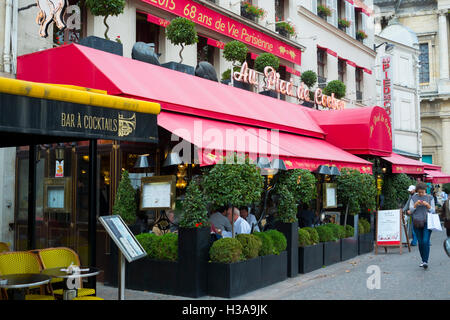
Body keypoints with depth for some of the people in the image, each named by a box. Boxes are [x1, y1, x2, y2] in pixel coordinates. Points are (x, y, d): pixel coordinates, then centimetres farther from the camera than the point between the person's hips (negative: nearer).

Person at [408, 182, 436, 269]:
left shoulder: (430, 198, 4)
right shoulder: (413, 198, 6)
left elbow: (433, 211, 5)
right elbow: (411, 210, 4)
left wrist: (427, 205, -14)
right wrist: (416, 204, -14)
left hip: (427, 222, -2)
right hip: (417, 222, 2)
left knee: (425, 241, -13)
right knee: (420, 242, 5)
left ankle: (425, 261, -12)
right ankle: (423, 260, 17)